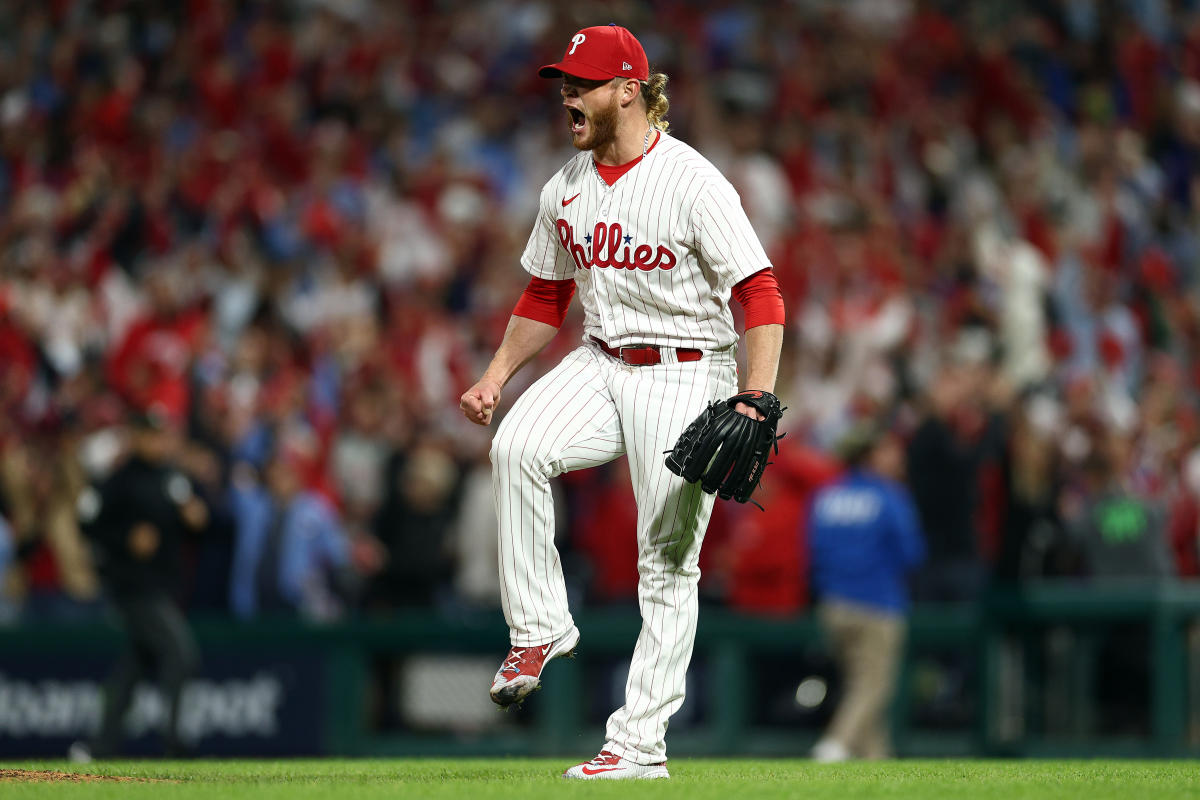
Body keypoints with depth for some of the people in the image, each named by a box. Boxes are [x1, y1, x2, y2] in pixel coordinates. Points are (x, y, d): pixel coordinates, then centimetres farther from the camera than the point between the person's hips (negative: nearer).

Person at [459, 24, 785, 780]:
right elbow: (546, 297, 19)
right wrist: (498, 373, 4)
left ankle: (640, 744, 2)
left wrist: (756, 403, -28)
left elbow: (761, 295, -17)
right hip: (601, 367, 5)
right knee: (518, 447, -25)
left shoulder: (694, 183, -14)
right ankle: (539, 627, -13)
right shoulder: (566, 188, 7)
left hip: (687, 376, -5)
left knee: (668, 567, -3)